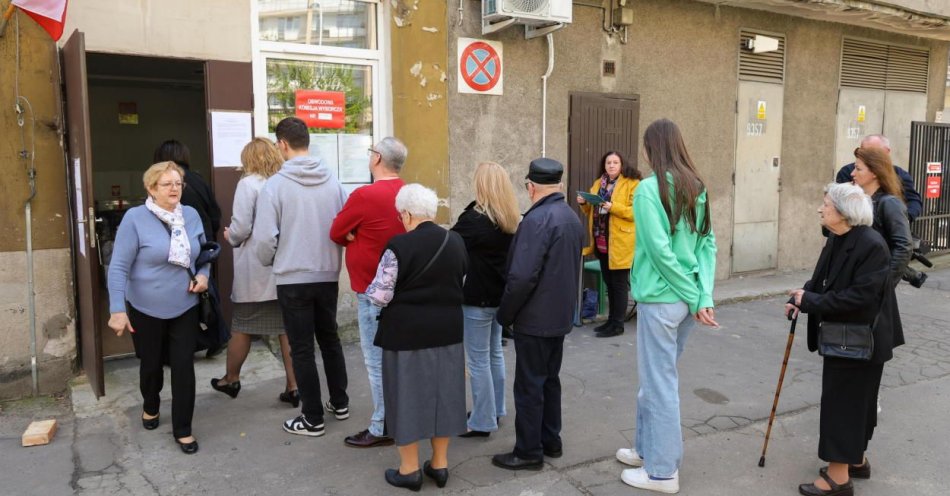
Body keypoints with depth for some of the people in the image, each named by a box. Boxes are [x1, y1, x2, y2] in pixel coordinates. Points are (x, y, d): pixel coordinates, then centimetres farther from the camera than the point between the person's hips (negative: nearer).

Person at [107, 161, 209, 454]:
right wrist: (117, 310, -21)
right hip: (146, 309, -2)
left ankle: (182, 429, 12)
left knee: (183, 366, 0)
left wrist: (204, 275, -7)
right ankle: (150, 406, 47)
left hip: (184, 308, 2)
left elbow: (203, 251, 13)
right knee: (151, 364, 17)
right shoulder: (135, 218, -15)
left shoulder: (191, 215, -2)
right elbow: (118, 267, -16)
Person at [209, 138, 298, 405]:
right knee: (287, 327, 8)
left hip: (255, 270, -4)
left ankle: (231, 379, 32)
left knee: (242, 327, 13)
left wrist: (230, 237, 5)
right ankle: (293, 387, 11)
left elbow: (241, 228, -15)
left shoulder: (248, 184, -10)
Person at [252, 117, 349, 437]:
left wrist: (269, 261, 7)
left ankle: (313, 419, 15)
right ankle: (340, 403, 32)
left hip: (293, 279, -4)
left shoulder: (275, 185, -13)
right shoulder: (332, 181, -1)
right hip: (328, 275, 4)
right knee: (329, 339, 20)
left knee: (301, 348, 6)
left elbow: (265, 237, -14)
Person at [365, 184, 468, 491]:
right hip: (447, 330, 5)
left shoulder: (398, 246, -16)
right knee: (442, 392, 14)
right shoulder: (456, 242, 3)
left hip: (407, 333, -5)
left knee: (408, 395, 7)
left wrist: (368, 290, 7)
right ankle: (440, 464, 25)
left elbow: (379, 296, -13)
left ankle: (409, 470, 18)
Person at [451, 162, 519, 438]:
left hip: (477, 298, -8)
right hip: (501, 295, 8)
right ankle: (495, 410, 31)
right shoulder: (511, 220, 4)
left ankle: (482, 422, 9)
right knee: (495, 353, 19)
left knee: (478, 360, 1)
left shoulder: (475, 219, -20)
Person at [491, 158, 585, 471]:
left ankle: (529, 452, 12)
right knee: (549, 380, 19)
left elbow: (522, 277, -24)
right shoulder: (572, 217, 8)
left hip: (534, 319, -9)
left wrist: (504, 315, -13)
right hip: (560, 315, 9)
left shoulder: (537, 219, -21)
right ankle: (551, 442, 30)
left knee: (529, 385, 2)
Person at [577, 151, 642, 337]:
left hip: (620, 243, -7)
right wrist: (584, 204, 1)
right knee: (609, 282, 14)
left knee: (619, 283, -1)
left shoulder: (632, 184, -8)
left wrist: (613, 207, -25)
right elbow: (593, 210, 21)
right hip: (601, 240, 7)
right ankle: (611, 319, 24)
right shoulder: (598, 183, 14)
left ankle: (618, 324, 6)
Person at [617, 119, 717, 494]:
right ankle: (649, 448, 34)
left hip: (661, 298, -8)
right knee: (658, 377, 20)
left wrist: (694, 297, -12)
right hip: (686, 297, 8)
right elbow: (708, 244, 4)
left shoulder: (649, 188, -14)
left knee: (659, 382, 3)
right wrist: (704, 297, -3)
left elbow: (660, 250, -19)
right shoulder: (696, 188, 9)